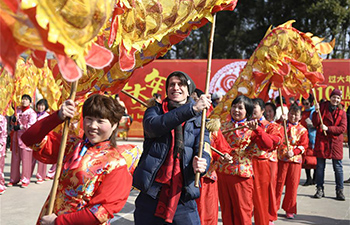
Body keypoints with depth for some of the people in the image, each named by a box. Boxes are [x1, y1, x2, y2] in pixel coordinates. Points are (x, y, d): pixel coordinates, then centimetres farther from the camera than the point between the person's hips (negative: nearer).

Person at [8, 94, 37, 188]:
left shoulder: (31, 112, -5)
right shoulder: (17, 110, 15)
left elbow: (31, 125, -15)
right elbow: (14, 122, 22)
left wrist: (20, 127, -17)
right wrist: (13, 120, 0)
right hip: (16, 137, 6)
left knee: (26, 159, -4)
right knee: (15, 158, 9)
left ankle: (25, 180, 3)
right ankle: (14, 179, 18)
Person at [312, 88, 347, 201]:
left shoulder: (342, 112, 2)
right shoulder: (323, 107, 2)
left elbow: (343, 128, -6)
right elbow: (316, 124, -2)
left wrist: (328, 128, -17)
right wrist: (316, 112, -18)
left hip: (335, 142, 0)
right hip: (322, 140, 0)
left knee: (338, 166, 2)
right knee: (320, 166, 6)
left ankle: (339, 190, 11)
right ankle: (320, 189, 16)